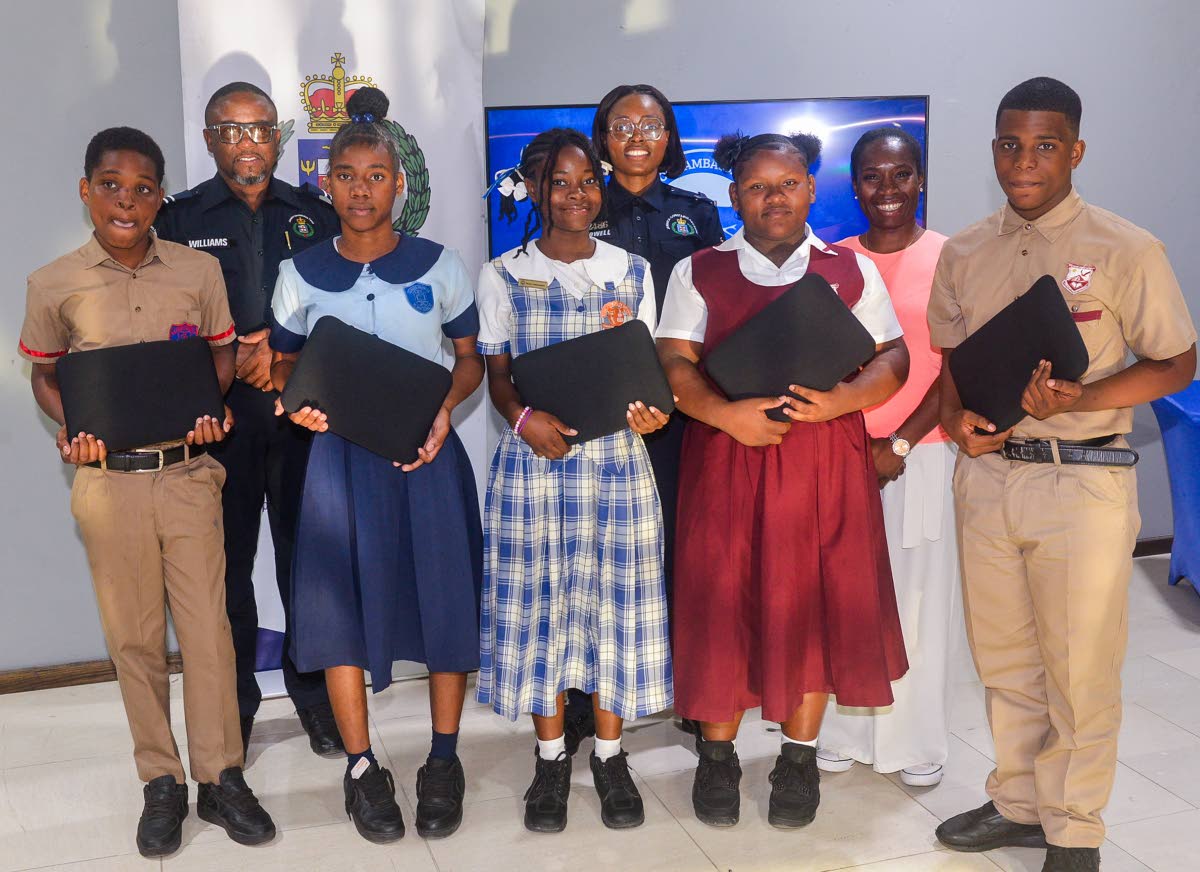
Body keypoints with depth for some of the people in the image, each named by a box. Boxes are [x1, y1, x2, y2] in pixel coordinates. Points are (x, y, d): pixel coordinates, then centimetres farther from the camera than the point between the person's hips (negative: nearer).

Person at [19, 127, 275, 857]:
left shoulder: (199, 271, 0)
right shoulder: (55, 285, -1)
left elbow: (222, 362, 9)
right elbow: (45, 377, 9)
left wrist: (215, 412, -11)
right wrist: (70, 428, -10)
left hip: (188, 475, 0)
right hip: (108, 479, 0)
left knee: (208, 627, 3)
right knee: (134, 635, 9)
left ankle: (221, 777, 16)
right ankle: (161, 781, 22)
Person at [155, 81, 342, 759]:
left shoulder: (315, 213, 9)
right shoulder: (180, 219, 6)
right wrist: (233, 360, -12)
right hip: (219, 417, 0)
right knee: (226, 558, 5)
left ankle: (315, 691, 21)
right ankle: (232, 703, 20)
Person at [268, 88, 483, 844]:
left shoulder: (439, 266, 1)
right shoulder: (301, 274, 4)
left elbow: (472, 359, 6)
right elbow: (284, 367, 11)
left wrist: (446, 408, -13)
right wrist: (297, 403, -11)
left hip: (427, 451, -1)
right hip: (340, 451, 1)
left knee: (443, 594, 0)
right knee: (342, 599, 1)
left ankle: (444, 761, 16)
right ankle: (362, 766, 16)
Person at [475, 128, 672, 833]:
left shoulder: (631, 271, 8)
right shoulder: (504, 275, 4)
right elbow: (497, 374, 4)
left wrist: (649, 412, -13)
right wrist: (525, 419, -16)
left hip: (616, 456, 1)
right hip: (535, 456, -1)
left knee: (614, 597, 3)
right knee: (539, 599, 3)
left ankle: (610, 754, 18)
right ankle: (551, 756, 18)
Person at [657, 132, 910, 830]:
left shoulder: (853, 271, 10)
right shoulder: (699, 272, 8)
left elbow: (893, 359, 5)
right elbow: (674, 362, -1)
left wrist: (839, 400, -15)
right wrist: (728, 413, -19)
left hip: (826, 463, 1)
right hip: (726, 459, 0)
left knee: (815, 604, 4)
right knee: (724, 603, 2)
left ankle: (800, 757, 19)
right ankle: (718, 756, 18)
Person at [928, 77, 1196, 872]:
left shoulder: (1125, 250, -8)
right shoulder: (964, 254, 6)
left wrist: (1078, 400, -19)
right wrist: (957, 417, -6)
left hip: (1083, 483, -4)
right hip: (987, 475, 5)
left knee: (1079, 670, 5)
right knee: (1004, 659, 17)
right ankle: (1018, 804, 35)